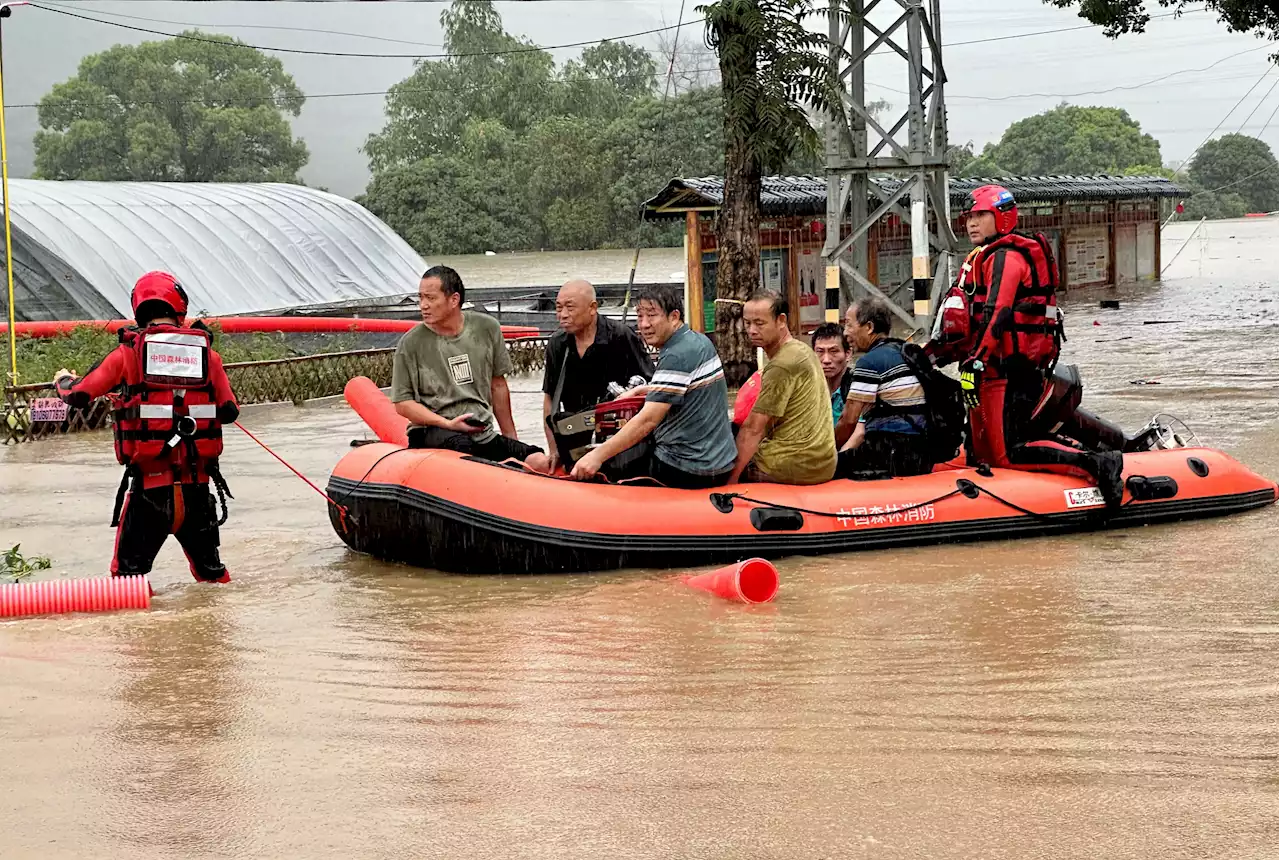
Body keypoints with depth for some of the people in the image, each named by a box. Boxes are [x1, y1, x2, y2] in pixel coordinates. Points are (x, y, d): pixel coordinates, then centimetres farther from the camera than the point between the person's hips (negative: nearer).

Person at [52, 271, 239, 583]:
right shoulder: (206, 352, 3)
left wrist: (63, 380, 24)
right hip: (197, 484, 3)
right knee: (208, 567, 19)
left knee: (129, 573, 5)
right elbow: (229, 412, 5)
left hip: (149, 483, -2)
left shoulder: (129, 352, -2)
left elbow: (78, 396, 1)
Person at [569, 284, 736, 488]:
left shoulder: (676, 357, -20)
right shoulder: (699, 341, 9)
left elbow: (648, 420, -26)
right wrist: (638, 391, 15)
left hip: (688, 471, -10)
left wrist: (598, 456, -27)